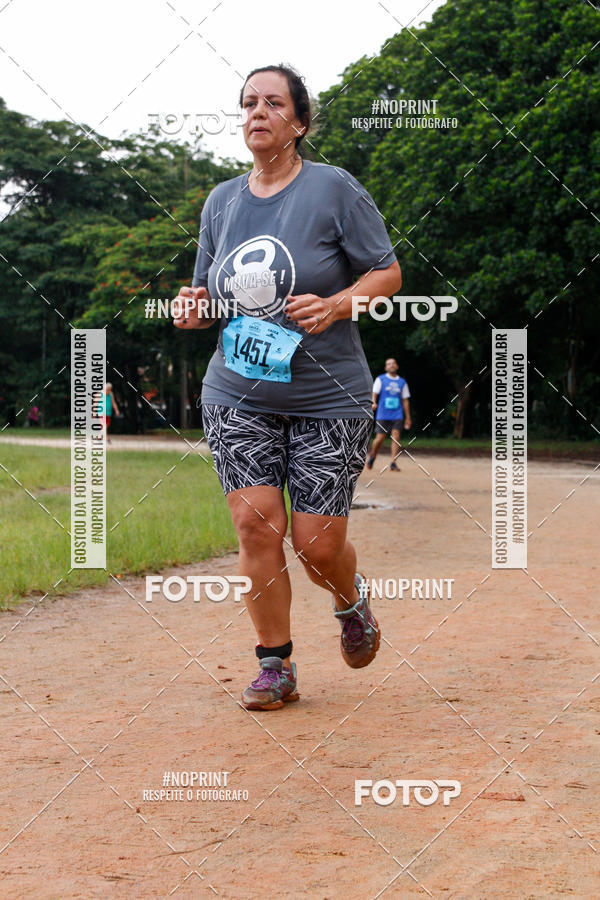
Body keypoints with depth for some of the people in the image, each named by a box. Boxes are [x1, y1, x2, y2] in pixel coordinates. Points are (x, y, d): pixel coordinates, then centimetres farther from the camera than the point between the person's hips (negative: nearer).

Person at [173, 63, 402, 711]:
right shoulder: (220, 201, 9)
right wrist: (195, 307, -6)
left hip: (327, 399, -3)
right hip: (236, 396, 3)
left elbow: (387, 273, -1)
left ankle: (352, 601, 33)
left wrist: (334, 305, -20)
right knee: (256, 523, -10)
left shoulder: (333, 189, -5)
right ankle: (275, 667, 6)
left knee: (317, 544, -3)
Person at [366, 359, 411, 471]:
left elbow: (405, 400, 15)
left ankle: (393, 463, -10)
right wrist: (374, 403, -27)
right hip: (382, 415, -2)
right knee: (380, 438, -2)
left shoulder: (402, 382, 13)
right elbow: (374, 393, -5)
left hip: (397, 415, 2)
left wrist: (408, 418, 12)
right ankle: (372, 457, 25)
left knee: (396, 437, -11)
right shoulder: (380, 379, 6)